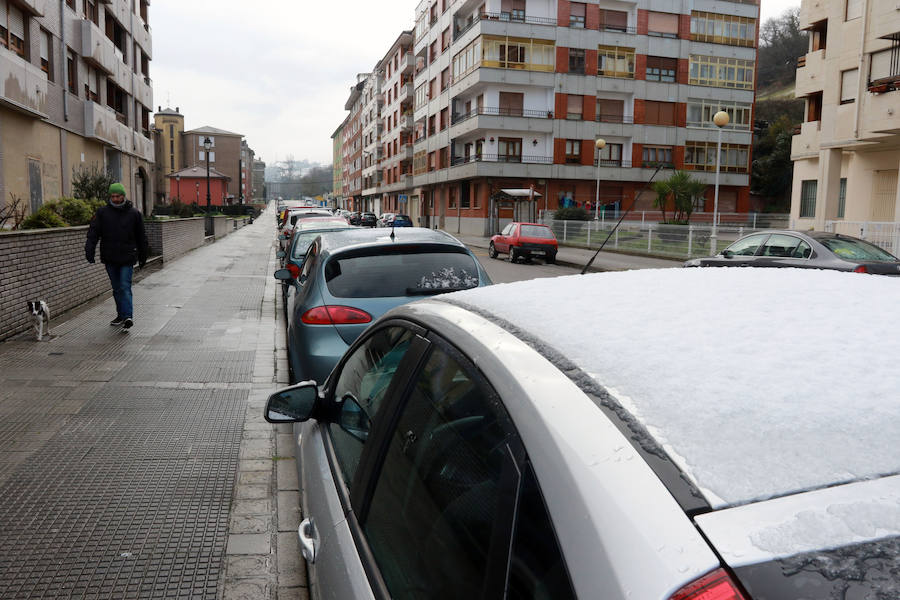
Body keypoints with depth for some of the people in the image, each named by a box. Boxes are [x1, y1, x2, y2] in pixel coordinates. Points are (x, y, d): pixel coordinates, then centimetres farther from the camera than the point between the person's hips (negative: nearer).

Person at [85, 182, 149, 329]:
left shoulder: (134, 213, 3)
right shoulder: (102, 212, 5)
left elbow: (141, 237, 10)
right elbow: (93, 232, -3)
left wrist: (143, 256, 11)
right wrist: (89, 250, -17)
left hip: (127, 257, -3)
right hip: (110, 258, 3)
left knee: (125, 287, -11)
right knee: (116, 288, 10)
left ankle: (128, 316, -16)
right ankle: (121, 315, 20)